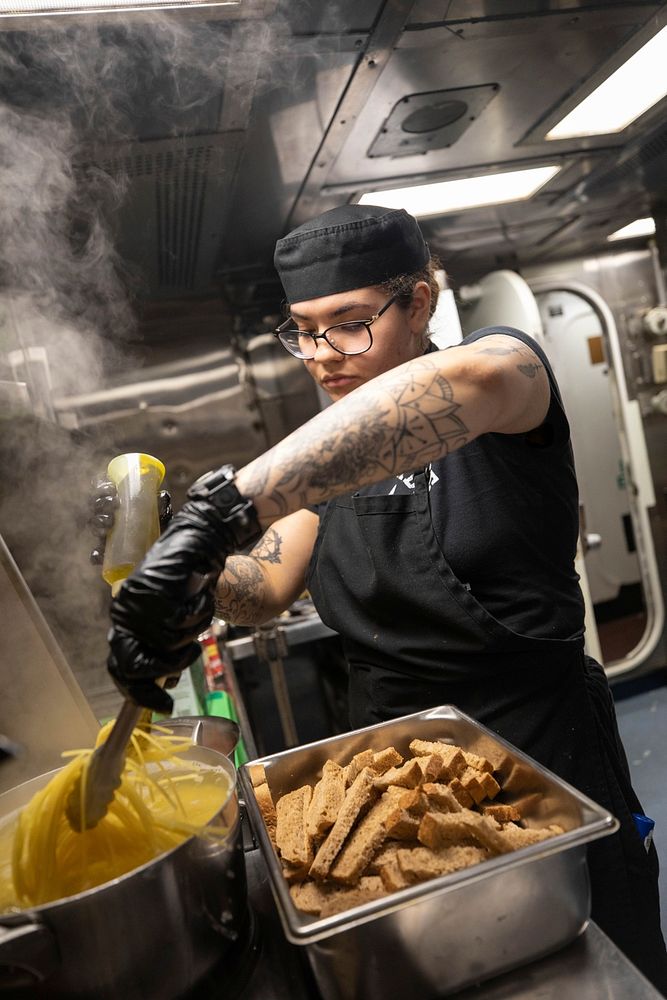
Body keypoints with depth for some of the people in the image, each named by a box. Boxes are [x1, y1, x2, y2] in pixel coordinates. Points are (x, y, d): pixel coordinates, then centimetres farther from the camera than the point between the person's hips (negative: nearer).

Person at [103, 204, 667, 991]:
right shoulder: (328, 456, 5)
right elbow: (265, 588, -1)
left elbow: (468, 382, -39)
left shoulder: (508, 363, -13)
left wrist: (223, 507, -47)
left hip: (541, 750, -4)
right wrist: (197, 580, -24)